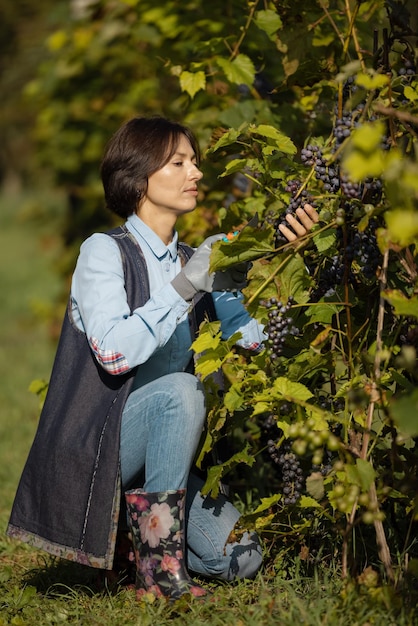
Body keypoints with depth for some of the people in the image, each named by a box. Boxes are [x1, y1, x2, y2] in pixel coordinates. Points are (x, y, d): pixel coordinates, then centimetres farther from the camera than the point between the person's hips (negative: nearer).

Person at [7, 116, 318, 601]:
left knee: (239, 557, -11)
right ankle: (160, 569, -26)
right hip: (89, 445, -6)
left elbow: (250, 338, -3)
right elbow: (114, 351, -23)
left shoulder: (191, 263, 11)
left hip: (150, 450, 6)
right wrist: (184, 288, -23)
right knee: (180, 389, -33)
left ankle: (139, 517, 14)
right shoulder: (104, 251, -7)